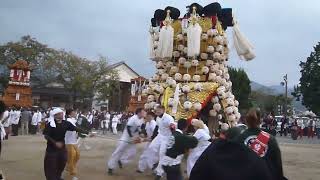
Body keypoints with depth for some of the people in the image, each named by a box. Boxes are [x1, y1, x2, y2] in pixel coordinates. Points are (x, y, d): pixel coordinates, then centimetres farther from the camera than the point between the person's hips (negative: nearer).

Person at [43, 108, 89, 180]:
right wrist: (55, 143, -26)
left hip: (62, 147, 5)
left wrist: (87, 132, -14)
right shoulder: (50, 124, -15)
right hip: (52, 147, -5)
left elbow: (76, 129, -7)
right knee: (51, 165, -1)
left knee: (62, 162, 17)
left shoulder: (66, 123, -5)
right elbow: (46, 136, -15)